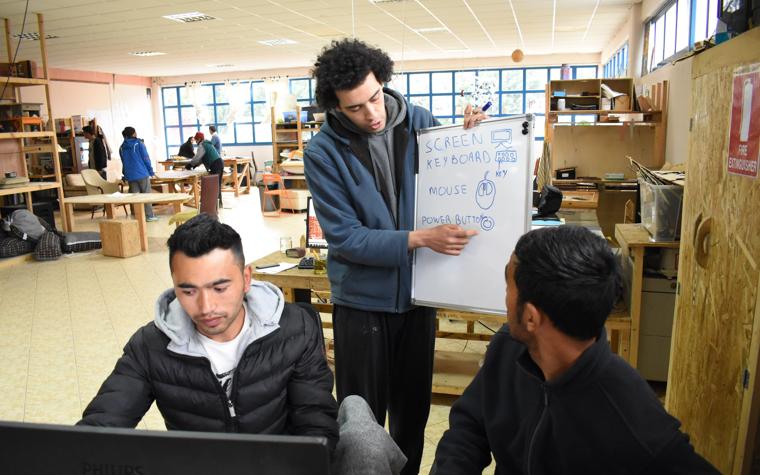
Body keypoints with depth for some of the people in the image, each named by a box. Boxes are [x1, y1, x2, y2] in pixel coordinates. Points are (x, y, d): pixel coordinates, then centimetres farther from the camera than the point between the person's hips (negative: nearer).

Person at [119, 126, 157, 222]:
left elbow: (124, 162, 16)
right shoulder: (139, 143, -5)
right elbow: (146, 159, -7)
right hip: (142, 173, -4)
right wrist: (151, 171, -1)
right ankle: (149, 215, 2)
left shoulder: (122, 147, 8)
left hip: (130, 175, 4)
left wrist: (125, 175, 23)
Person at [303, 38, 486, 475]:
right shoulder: (323, 152, -13)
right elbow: (345, 237, -17)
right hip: (363, 300, -3)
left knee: (414, 407, 19)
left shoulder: (419, 121, -4)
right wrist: (418, 239, -26)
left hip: (418, 292, 3)